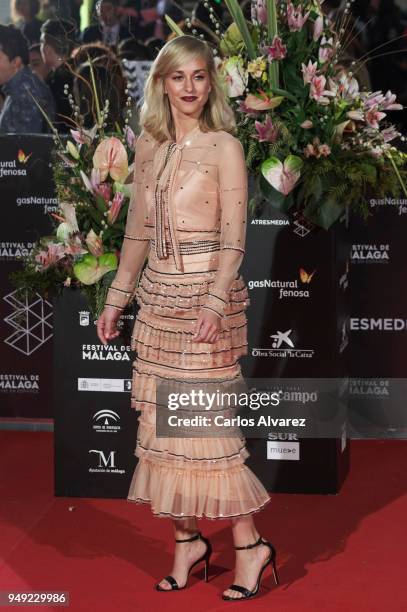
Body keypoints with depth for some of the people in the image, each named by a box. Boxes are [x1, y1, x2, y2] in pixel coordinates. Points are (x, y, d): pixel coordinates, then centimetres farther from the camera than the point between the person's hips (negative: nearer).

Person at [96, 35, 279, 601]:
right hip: (159, 294, 6)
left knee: (206, 421, -6)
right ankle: (187, 540, 17)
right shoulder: (148, 147, 11)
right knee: (163, 421, 6)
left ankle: (250, 543, 5)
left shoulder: (224, 147, -6)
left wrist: (216, 304, -22)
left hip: (208, 293, -6)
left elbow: (233, 237, -12)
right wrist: (117, 298, 14)